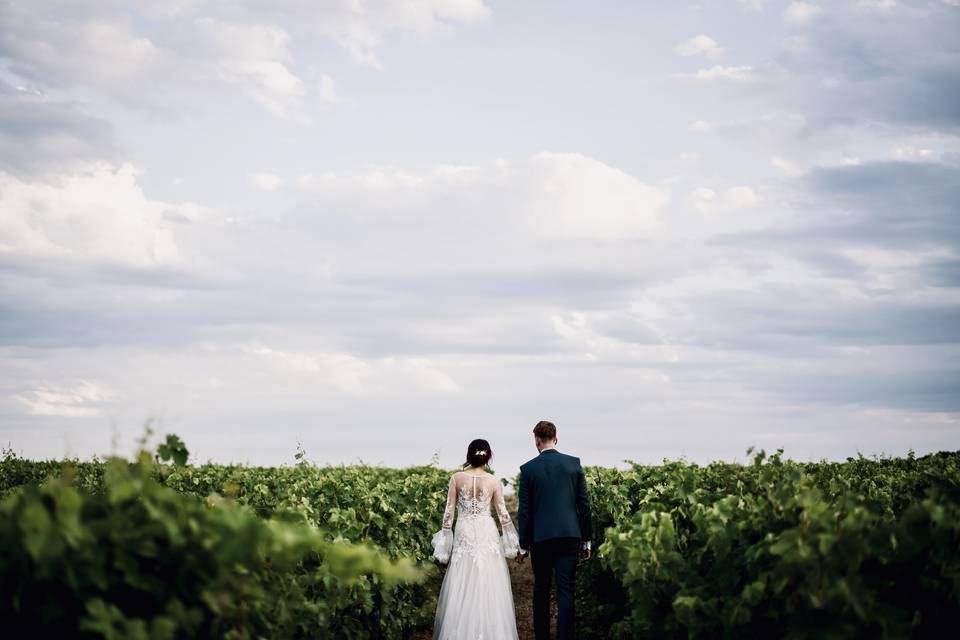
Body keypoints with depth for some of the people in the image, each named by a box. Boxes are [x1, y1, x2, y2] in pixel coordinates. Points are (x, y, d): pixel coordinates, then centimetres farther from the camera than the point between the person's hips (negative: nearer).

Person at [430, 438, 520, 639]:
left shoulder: (456, 479, -4)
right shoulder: (494, 482, -4)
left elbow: (448, 512, -2)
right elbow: (503, 514, 1)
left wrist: (444, 542, 6)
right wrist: (511, 542, 11)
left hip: (464, 535, 0)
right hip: (487, 534, 0)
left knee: (462, 588, 6)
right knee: (488, 587, 5)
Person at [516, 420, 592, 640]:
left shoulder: (528, 469, -1)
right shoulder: (574, 464, 2)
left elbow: (524, 511, 0)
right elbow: (584, 504, 4)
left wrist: (523, 546, 8)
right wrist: (586, 540, 10)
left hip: (540, 537, 0)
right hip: (570, 535, 0)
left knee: (541, 589, 13)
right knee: (566, 591, -1)